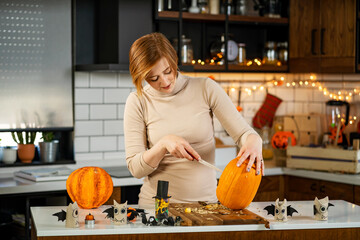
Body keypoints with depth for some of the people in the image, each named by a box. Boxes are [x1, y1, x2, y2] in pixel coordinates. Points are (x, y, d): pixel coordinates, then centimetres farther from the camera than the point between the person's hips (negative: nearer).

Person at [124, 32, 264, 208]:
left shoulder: (205, 88, 1)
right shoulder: (138, 102, 0)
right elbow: (135, 168, -2)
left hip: (205, 200, 2)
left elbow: (243, 133, 2)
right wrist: (164, 144, -18)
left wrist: (254, 143, -21)